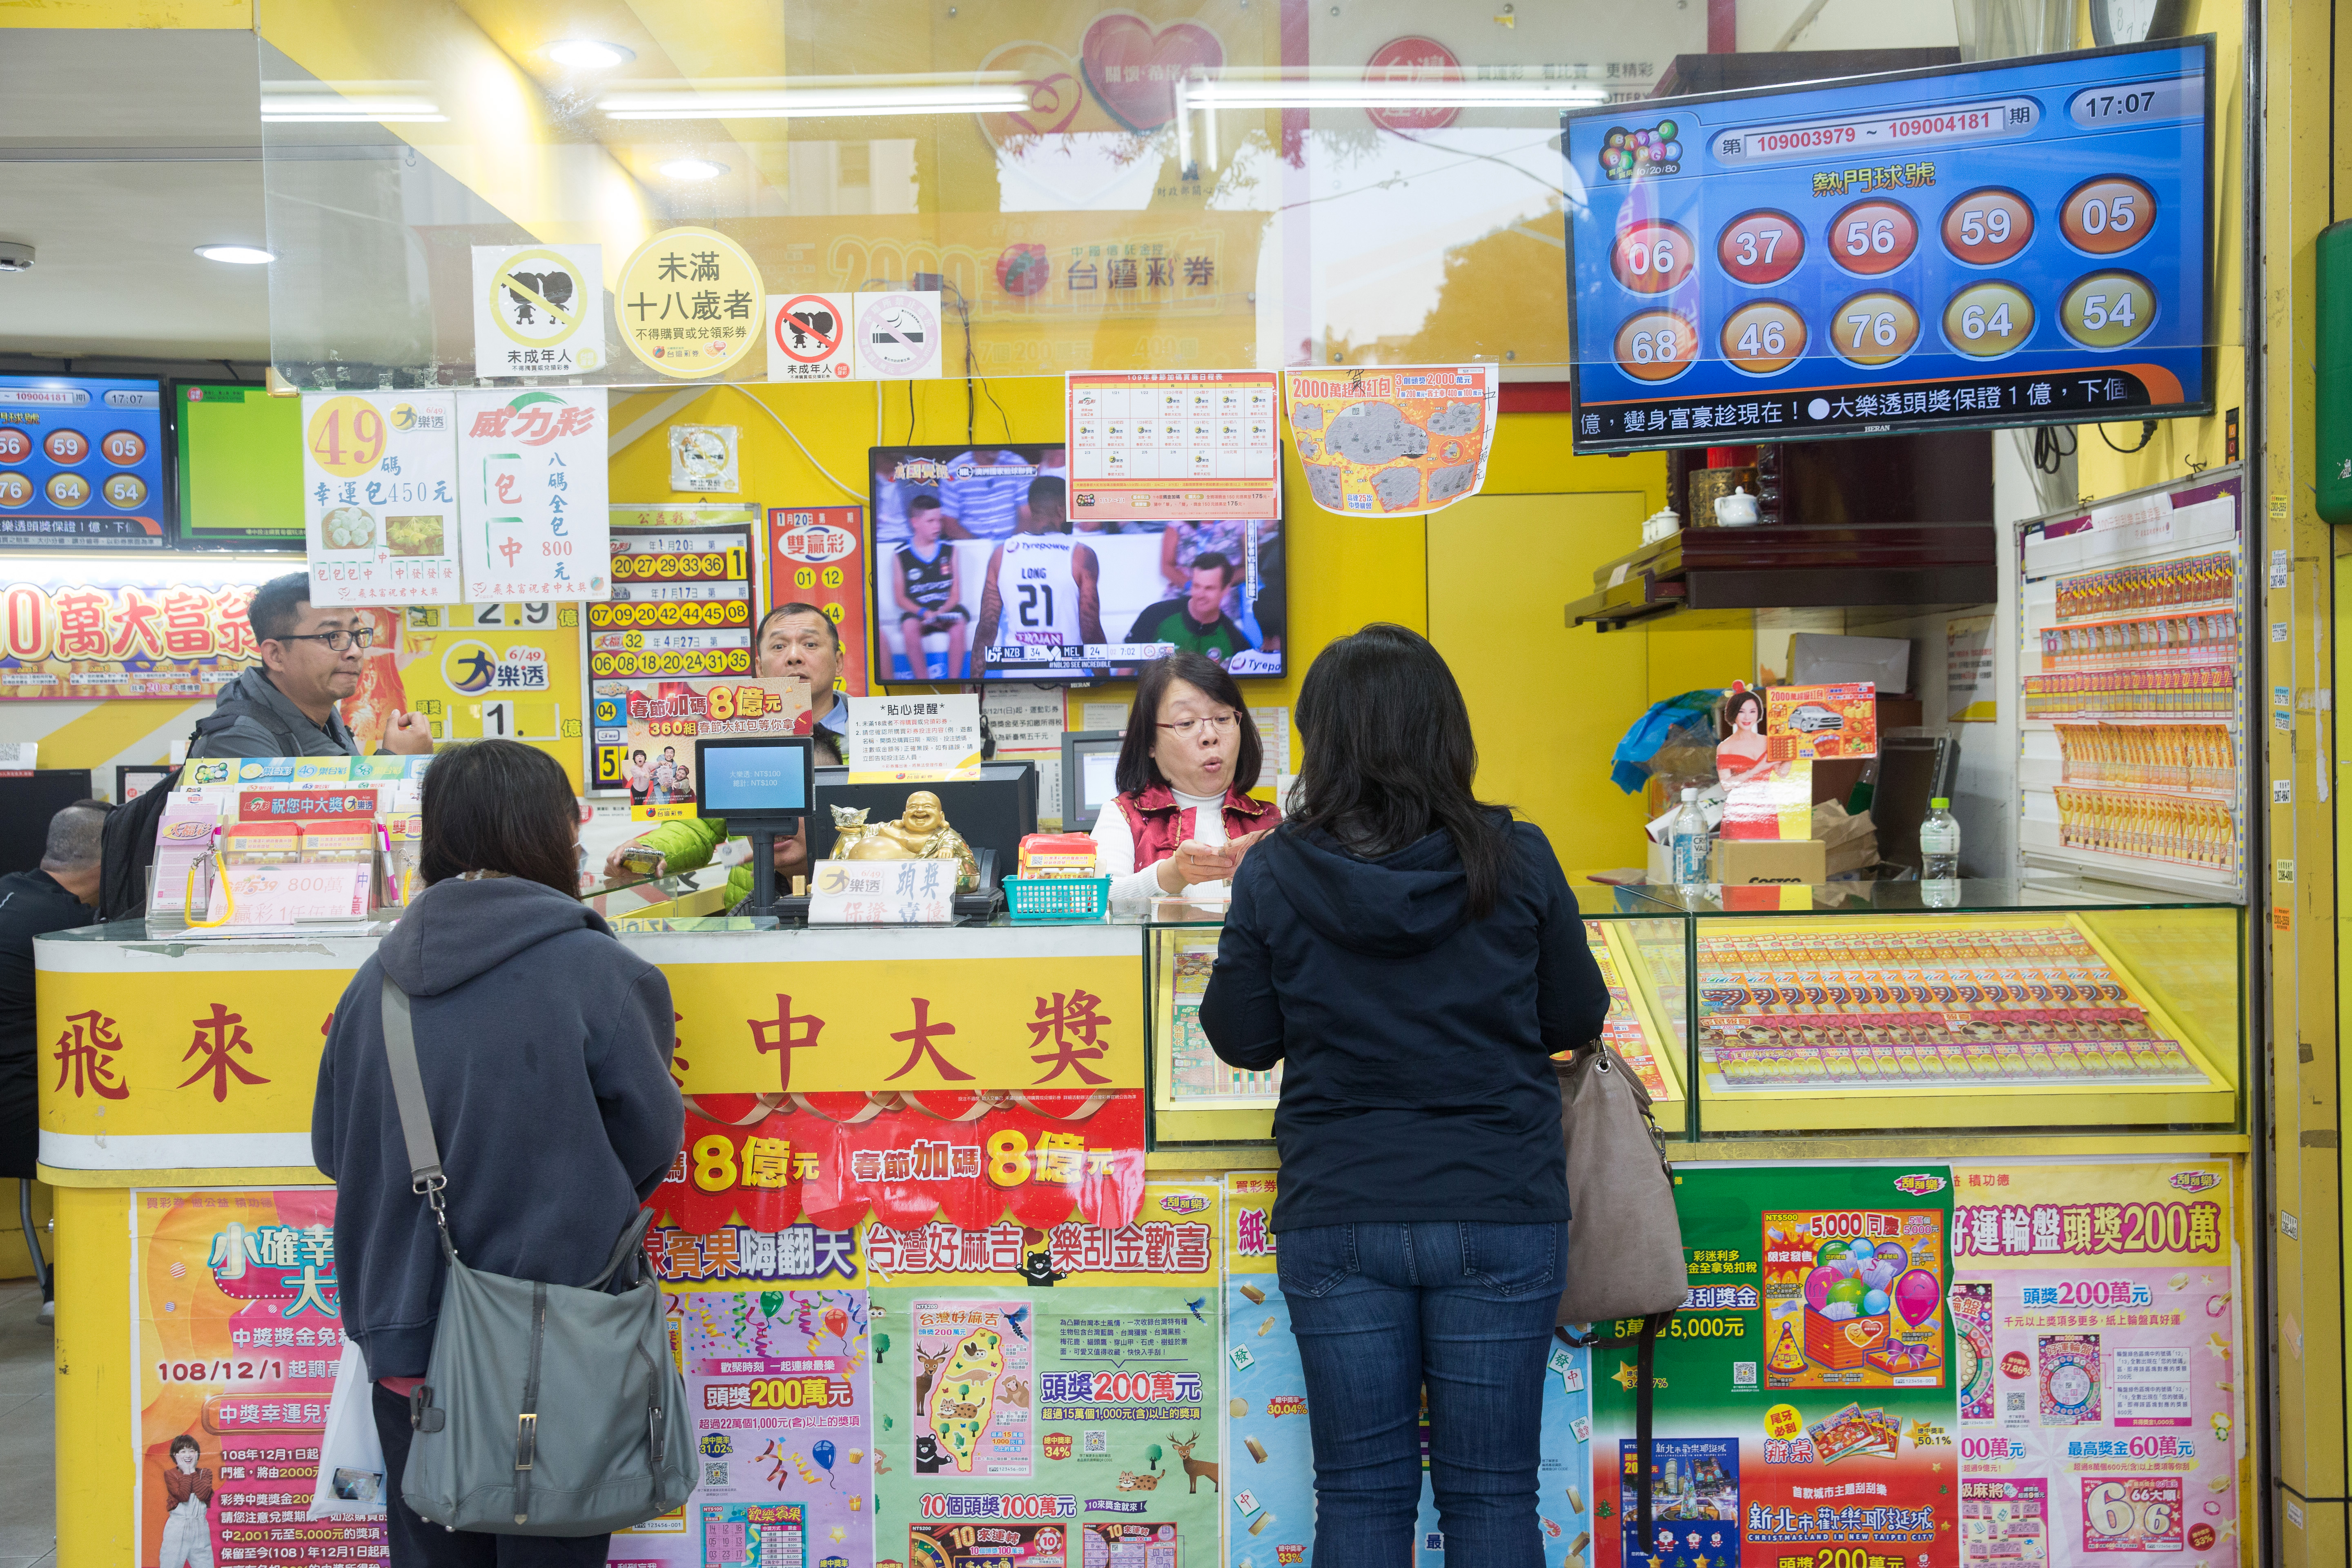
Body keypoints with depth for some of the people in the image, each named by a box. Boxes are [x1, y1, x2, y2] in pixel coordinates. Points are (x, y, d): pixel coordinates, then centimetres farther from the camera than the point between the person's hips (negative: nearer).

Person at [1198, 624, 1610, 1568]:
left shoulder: (1275, 872, -7)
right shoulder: (1515, 861, -7)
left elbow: (1242, 1039, 1)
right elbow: (1576, 1018, 3)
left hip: (1336, 1218, 0)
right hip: (1498, 1211, 0)